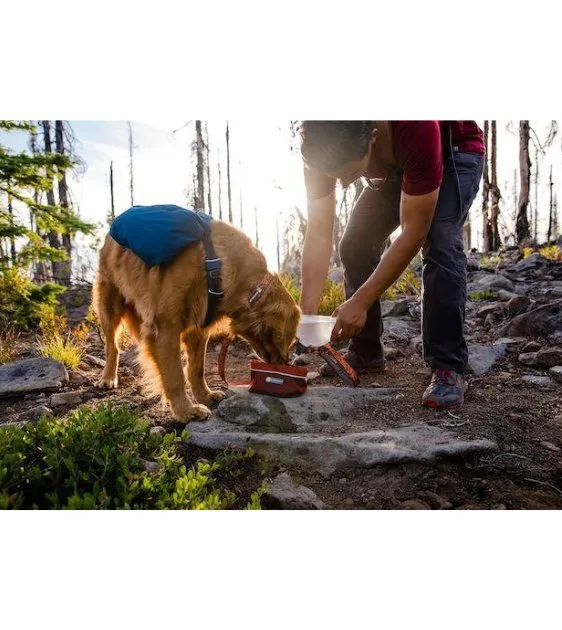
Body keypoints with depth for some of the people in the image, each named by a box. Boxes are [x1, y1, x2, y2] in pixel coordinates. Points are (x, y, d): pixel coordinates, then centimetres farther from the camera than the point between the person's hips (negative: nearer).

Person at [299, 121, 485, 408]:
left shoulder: (417, 127, -44)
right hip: (395, 166, 5)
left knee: (440, 247, -28)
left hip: (453, 151, -5)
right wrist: (307, 310, -35)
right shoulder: (322, 148, -30)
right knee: (354, 245, -7)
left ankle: (448, 368, -21)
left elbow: (414, 233, -40)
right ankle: (365, 352, 7)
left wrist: (360, 302, -42)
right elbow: (318, 234, -27)